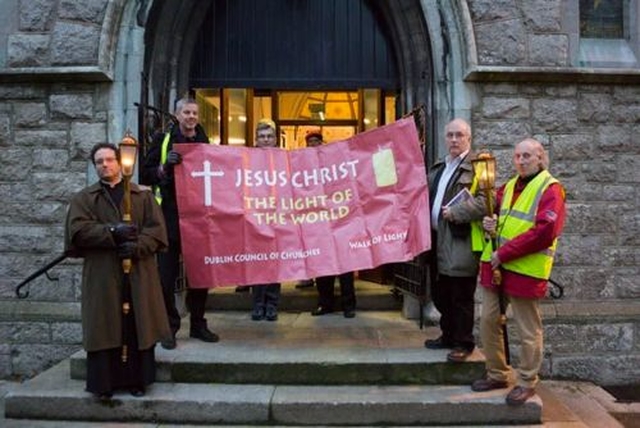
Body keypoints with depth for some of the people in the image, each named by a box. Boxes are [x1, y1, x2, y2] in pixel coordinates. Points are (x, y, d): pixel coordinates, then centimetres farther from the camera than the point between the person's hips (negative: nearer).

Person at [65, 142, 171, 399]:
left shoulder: (142, 195, 12)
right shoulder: (84, 198, 12)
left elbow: (157, 228, 1)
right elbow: (78, 229, -5)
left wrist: (137, 246, -16)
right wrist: (112, 233, -17)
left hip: (139, 273, 1)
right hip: (102, 274, 0)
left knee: (138, 326, 2)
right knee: (105, 327, 0)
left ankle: (137, 380, 12)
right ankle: (103, 383, 10)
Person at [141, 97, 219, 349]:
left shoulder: (204, 142, 13)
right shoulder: (163, 140, 3)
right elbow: (146, 176, -1)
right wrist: (164, 167, -17)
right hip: (170, 216, -3)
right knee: (167, 274, -1)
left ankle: (198, 324, 21)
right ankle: (170, 327, 10)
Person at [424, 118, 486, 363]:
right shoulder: (438, 168, 19)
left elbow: (485, 201, -18)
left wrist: (455, 212, -19)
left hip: (461, 243, -8)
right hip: (438, 241, 8)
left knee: (461, 297, 1)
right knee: (440, 295, 16)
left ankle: (463, 343, 15)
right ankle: (448, 336, 32)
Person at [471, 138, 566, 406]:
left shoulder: (550, 189, -8)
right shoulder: (509, 186, 15)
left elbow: (544, 232, -19)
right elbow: (492, 210, 28)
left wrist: (504, 253, -19)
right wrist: (490, 223, 2)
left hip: (525, 270, -7)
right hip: (496, 266, 7)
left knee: (527, 330, 4)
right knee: (488, 321, 12)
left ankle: (527, 383, 20)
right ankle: (497, 375, 28)